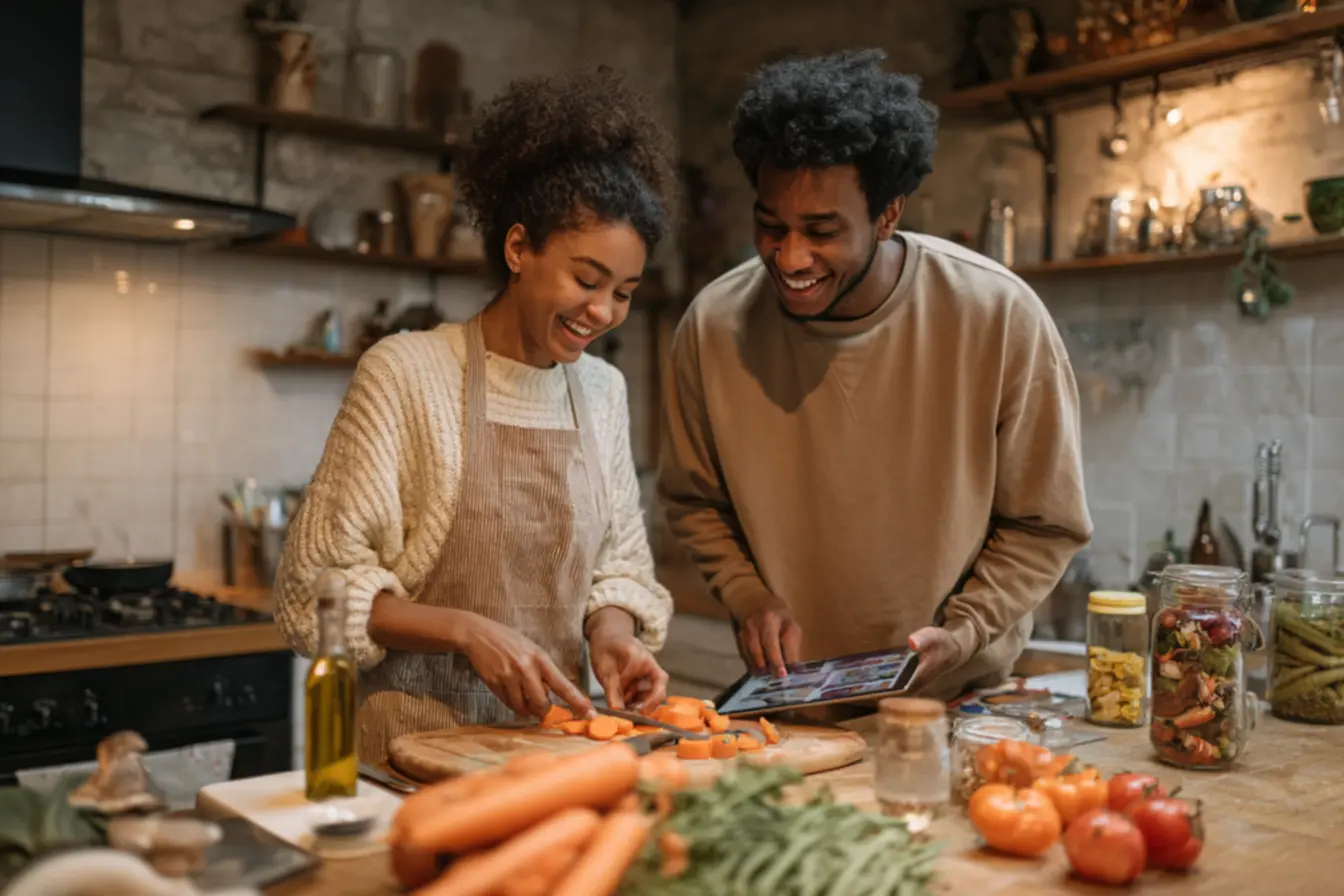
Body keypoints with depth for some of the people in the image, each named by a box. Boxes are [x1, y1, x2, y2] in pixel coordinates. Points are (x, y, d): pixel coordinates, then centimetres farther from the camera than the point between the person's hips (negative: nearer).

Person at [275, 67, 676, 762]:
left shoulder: (604, 390, 8)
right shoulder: (406, 372, -9)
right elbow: (314, 590, -7)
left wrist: (612, 634, -5)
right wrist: (467, 631, -17)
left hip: (552, 734, 4)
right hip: (419, 737, -4)